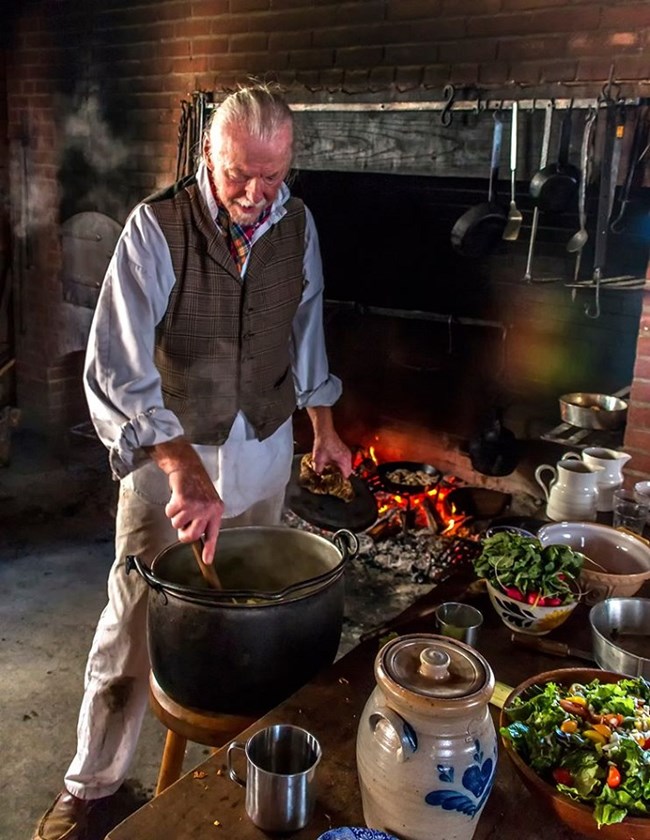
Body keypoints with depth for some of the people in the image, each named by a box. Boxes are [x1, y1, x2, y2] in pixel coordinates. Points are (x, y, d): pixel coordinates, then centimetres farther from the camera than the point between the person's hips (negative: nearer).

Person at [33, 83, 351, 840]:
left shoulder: (296, 223, -3)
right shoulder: (157, 227, -19)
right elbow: (115, 370, -27)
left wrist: (323, 427, 17)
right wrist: (185, 470, -39)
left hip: (265, 449, 4)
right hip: (169, 452, -4)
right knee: (132, 627, 3)